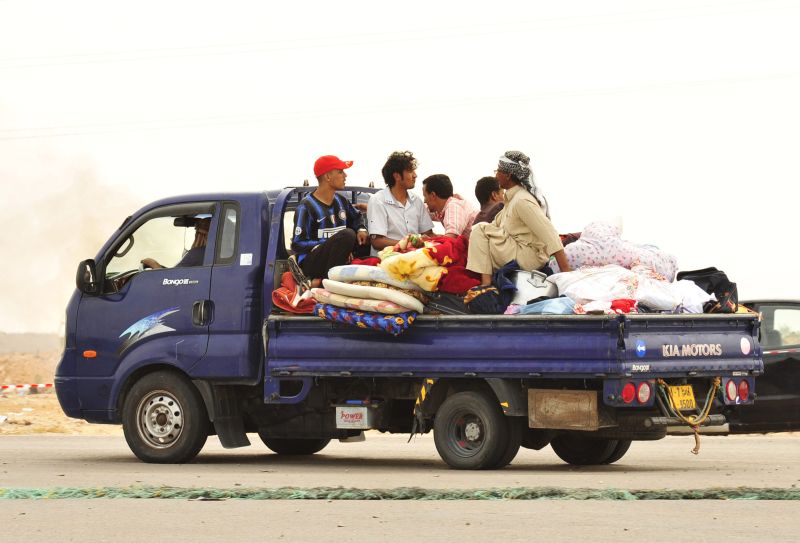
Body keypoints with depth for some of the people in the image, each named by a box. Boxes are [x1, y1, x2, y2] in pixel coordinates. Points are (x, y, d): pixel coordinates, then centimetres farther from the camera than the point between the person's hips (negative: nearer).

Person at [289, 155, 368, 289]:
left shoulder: (340, 201, 14)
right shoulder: (306, 207, -9)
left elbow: (356, 217, 32)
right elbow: (298, 244, -14)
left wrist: (361, 229, 8)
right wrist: (325, 247, -25)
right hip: (310, 262, -8)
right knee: (347, 235, -26)